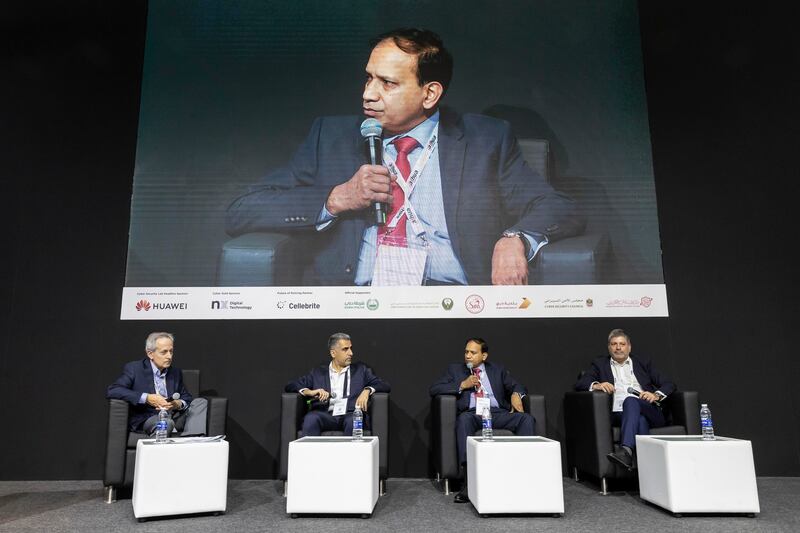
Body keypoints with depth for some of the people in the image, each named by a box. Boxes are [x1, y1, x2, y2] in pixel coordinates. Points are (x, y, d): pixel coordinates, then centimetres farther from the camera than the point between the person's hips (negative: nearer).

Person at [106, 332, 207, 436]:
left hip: (174, 417, 6)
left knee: (201, 402, -19)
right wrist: (146, 398, -20)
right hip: (147, 419, -6)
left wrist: (178, 404, -9)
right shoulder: (133, 369, 1)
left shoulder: (176, 372, 16)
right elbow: (112, 391, -11)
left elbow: (187, 399, 18)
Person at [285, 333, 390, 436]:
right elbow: (290, 386, 14)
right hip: (326, 415, 1)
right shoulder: (318, 372, 21)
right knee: (311, 418, -33)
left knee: (353, 420, -36)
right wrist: (309, 392, -7)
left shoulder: (361, 370, 22)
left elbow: (385, 386, 14)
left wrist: (367, 390, -8)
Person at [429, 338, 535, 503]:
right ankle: (467, 481, -41)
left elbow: (517, 386, 19)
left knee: (526, 418, -26)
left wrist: (516, 394, -6)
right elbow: (434, 389, 8)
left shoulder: (497, 369, 23)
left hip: (498, 413, 2)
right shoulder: (455, 369, 18)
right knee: (463, 419, -37)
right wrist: (462, 385, -2)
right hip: (472, 414, -2)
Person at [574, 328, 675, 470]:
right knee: (639, 419, -35)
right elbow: (579, 384, 7)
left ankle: (626, 450, -52)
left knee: (631, 400, -34)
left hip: (649, 412, 0)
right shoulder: (600, 364, 22)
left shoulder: (643, 363, 25)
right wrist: (596, 385, -16)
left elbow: (669, 385, 17)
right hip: (618, 414, 0)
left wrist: (656, 395, -6)